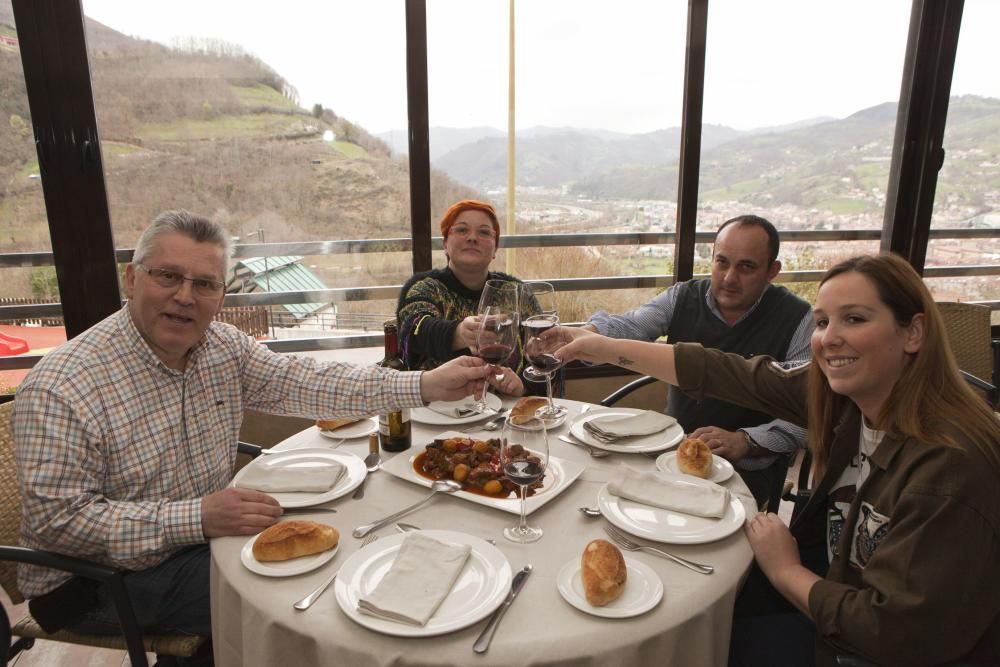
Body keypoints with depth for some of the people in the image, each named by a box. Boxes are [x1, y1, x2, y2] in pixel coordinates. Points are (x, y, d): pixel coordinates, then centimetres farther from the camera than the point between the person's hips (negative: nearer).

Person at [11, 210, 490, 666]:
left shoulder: (224, 347, -4)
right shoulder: (59, 390, -23)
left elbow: (304, 382, -10)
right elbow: (57, 520, -24)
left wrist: (425, 386, -20)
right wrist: (196, 518, -33)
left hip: (202, 532, 7)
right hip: (93, 582, -7)